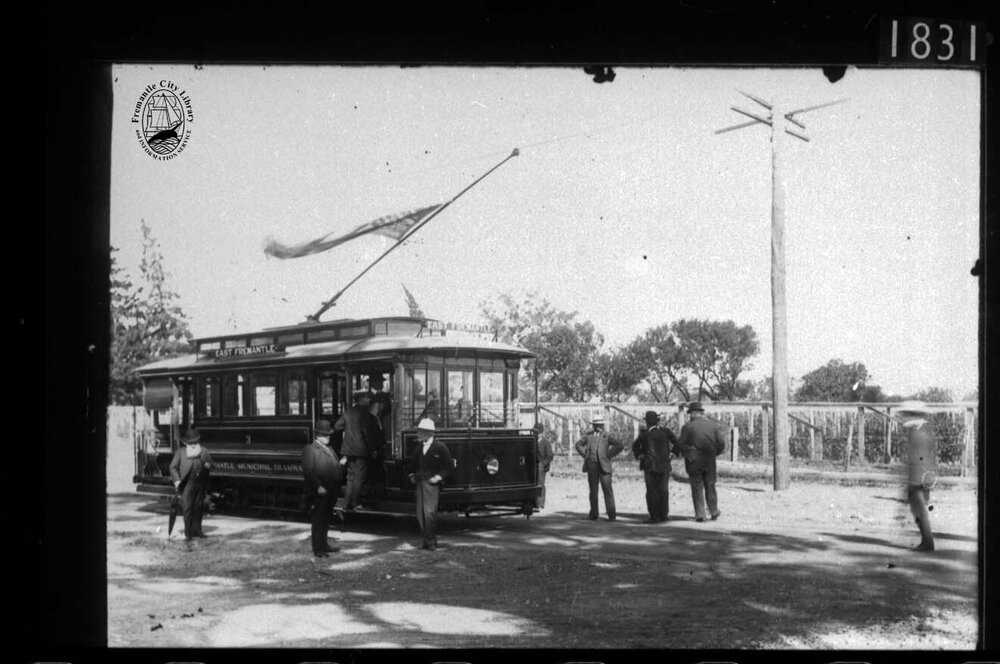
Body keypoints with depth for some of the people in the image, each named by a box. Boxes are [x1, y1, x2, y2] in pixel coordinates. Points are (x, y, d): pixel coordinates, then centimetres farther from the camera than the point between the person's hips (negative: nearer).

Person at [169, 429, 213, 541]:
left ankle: (196, 530, 20)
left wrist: (208, 466, -4)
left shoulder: (204, 452, 15)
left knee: (198, 508, 9)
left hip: (201, 484, 4)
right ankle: (188, 533, -6)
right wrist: (177, 480, -11)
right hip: (187, 484, -4)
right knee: (187, 508, -9)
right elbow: (173, 467, 3)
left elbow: (210, 463, 21)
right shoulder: (180, 452, 6)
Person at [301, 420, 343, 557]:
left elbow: (337, 468, 21)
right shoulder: (309, 449, -6)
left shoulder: (330, 449, 21)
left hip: (331, 493, 8)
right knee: (318, 520, -4)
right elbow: (308, 471, -15)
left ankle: (324, 545, 28)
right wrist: (318, 487, -22)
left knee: (326, 520, 17)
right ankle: (318, 549, 0)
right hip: (318, 493, -8)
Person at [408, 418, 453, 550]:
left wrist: (438, 477, -12)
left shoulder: (440, 447, -4)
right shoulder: (418, 448, 15)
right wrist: (412, 476, 13)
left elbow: (448, 466, -2)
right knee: (420, 514, 5)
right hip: (420, 483, 6)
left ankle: (431, 542, -4)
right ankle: (427, 541, 14)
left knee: (430, 513, -11)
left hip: (432, 484, -6)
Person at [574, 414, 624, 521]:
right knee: (593, 491, 8)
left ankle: (611, 515, -5)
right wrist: (585, 454, 8)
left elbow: (619, 445, -6)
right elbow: (578, 444, 22)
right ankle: (594, 515, 14)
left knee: (607, 490, -6)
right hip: (591, 466, 3)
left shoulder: (607, 436, 1)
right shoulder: (588, 435, 10)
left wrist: (609, 455, -8)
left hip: (604, 466, -3)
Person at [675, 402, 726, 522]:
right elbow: (721, 443, -1)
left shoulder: (688, 426, -6)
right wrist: (714, 453, 13)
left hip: (694, 462, -3)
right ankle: (714, 512, 19)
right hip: (710, 462, 3)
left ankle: (700, 514, 1)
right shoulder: (713, 425, 3)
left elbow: (681, 445, -10)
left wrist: (688, 454, 5)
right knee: (710, 487, 15)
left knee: (697, 488, 3)